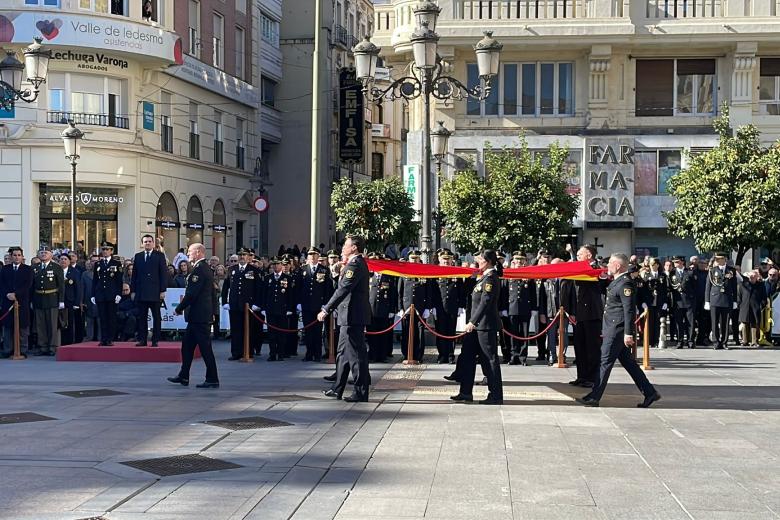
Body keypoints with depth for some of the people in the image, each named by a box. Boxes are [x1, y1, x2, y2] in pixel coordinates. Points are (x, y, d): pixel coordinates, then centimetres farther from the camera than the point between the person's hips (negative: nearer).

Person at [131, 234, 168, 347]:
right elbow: (134, 275, 10)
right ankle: (142, 339, 8)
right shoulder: (137, 256, 11)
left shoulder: (160, 256, 3)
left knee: (156, 317, 1)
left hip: (155, 292, -2)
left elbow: (163, 274, -1)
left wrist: (163, 290, -8)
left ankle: (155, 340, 6)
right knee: (141, 317, 3)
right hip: (140, 293, 3)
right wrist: (133, 290, 4)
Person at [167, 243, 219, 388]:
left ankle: (212, 380, -1)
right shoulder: (205, 268, 15)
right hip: (198, 315, 11)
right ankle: (183, 376, 22)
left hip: (199, 315, -11)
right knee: (187, 345, 16)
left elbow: (192, 293, -21)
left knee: (205, 347, -5)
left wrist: (179, 308, -11)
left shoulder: (199, 269, -17)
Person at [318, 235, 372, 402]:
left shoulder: (355, 265, -17)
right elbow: (343, 288, 15)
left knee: (356, 354, -5)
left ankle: (361, 392, 1)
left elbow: (342, 290, -22)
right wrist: (345, 264, 9)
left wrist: (326, 310, -20)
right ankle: (337, 389, 25)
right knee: (343, 353, 16)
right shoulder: (357, 263, 15)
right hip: (350, 316, 11)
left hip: (353, 316, -11)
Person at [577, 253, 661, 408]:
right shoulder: (617, 281, 15)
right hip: (612, 328, 10)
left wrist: (628, 334, -23)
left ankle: (594, 397, 2)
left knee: (605, 362, -4)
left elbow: (630, 310, -21)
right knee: (628, 362, 12)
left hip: (617, 330, -10)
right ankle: (650, 393, 16)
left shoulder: (625, 283, -16)